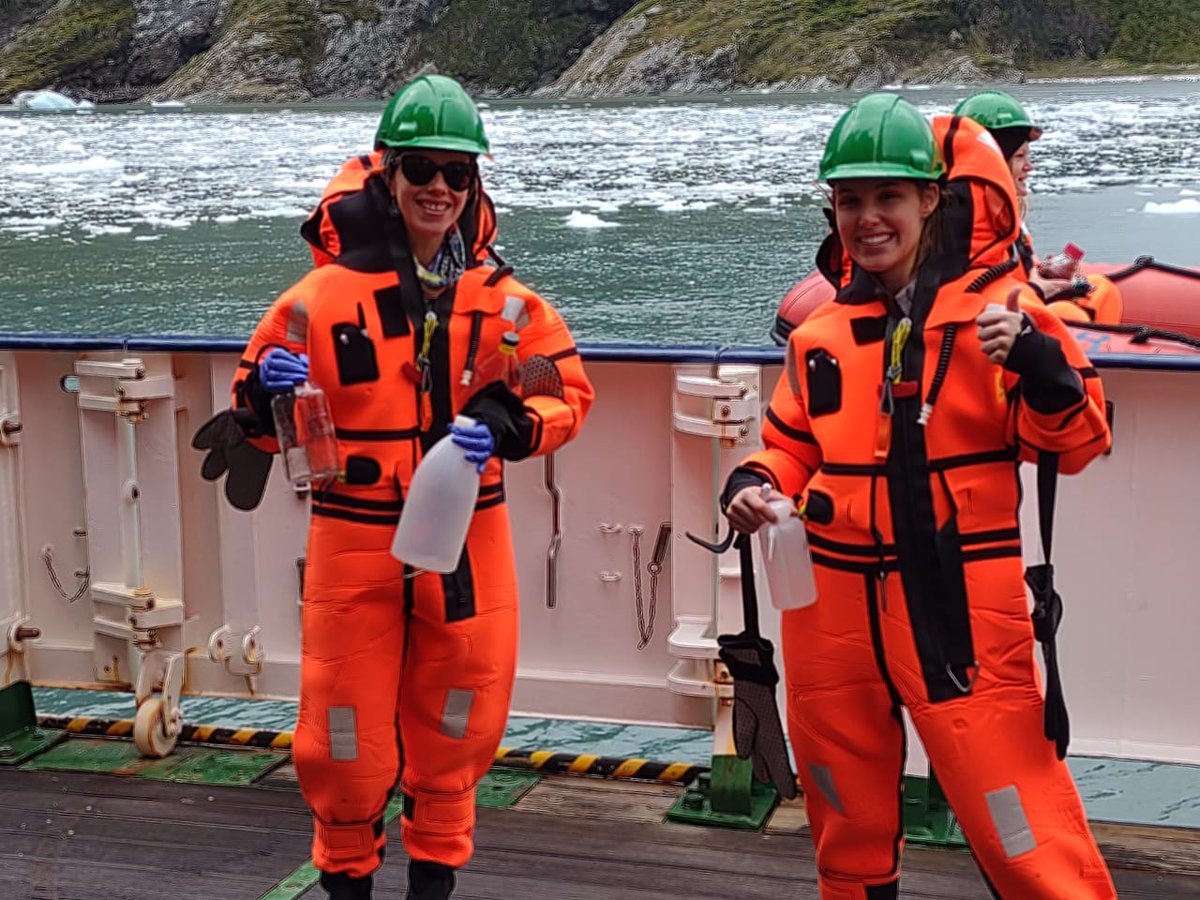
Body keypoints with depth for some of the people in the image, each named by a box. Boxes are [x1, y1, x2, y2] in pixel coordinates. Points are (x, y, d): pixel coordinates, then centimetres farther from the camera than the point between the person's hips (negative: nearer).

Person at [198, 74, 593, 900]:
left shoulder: (503, 299, 1)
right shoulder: (324, 295, -5)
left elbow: (566, 392, 2)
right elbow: (262, 424, 2)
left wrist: (505, 426, -16)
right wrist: (270, 394, -20)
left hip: (467, 543, 2)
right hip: (353, 545, -2)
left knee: (452, 727, 14)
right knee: (346, 733, 5)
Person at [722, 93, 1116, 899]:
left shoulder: (995, 307, -5)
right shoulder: (822, 331, 8)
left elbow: (1076, 440, -8)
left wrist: (1035, 359, -26)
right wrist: (754, 486, -1)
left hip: (959, 605, -5)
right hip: (834, 602, 5)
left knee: (1020, 829, -5)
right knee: (848, 816, 19)